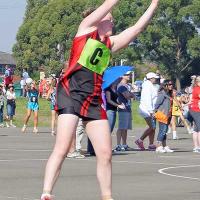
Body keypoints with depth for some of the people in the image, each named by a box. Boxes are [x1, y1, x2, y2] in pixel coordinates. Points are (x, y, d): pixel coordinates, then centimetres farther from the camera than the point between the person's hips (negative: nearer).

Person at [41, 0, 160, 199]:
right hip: (71, 92, -7)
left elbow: (137, 28, 25)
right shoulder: (86, 27, 10)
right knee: (62, 148, -17)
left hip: (94, 99, 7)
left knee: (105, 153, 2)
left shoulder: (110, 43, 24)